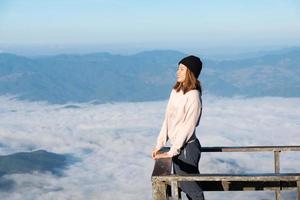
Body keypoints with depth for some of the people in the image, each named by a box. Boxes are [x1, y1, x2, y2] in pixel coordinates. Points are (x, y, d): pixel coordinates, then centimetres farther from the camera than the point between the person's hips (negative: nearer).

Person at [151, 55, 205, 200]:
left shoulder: (193, 96, -18)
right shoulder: (176, 91, 5)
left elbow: (188, 127, -19)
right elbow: (167, 119, 7)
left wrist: (171, 152, -18)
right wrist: (159, 145, 4)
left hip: (187, 147, -8)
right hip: (177, 146, 8)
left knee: (191, 188, 4)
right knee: (182, 184, 18)